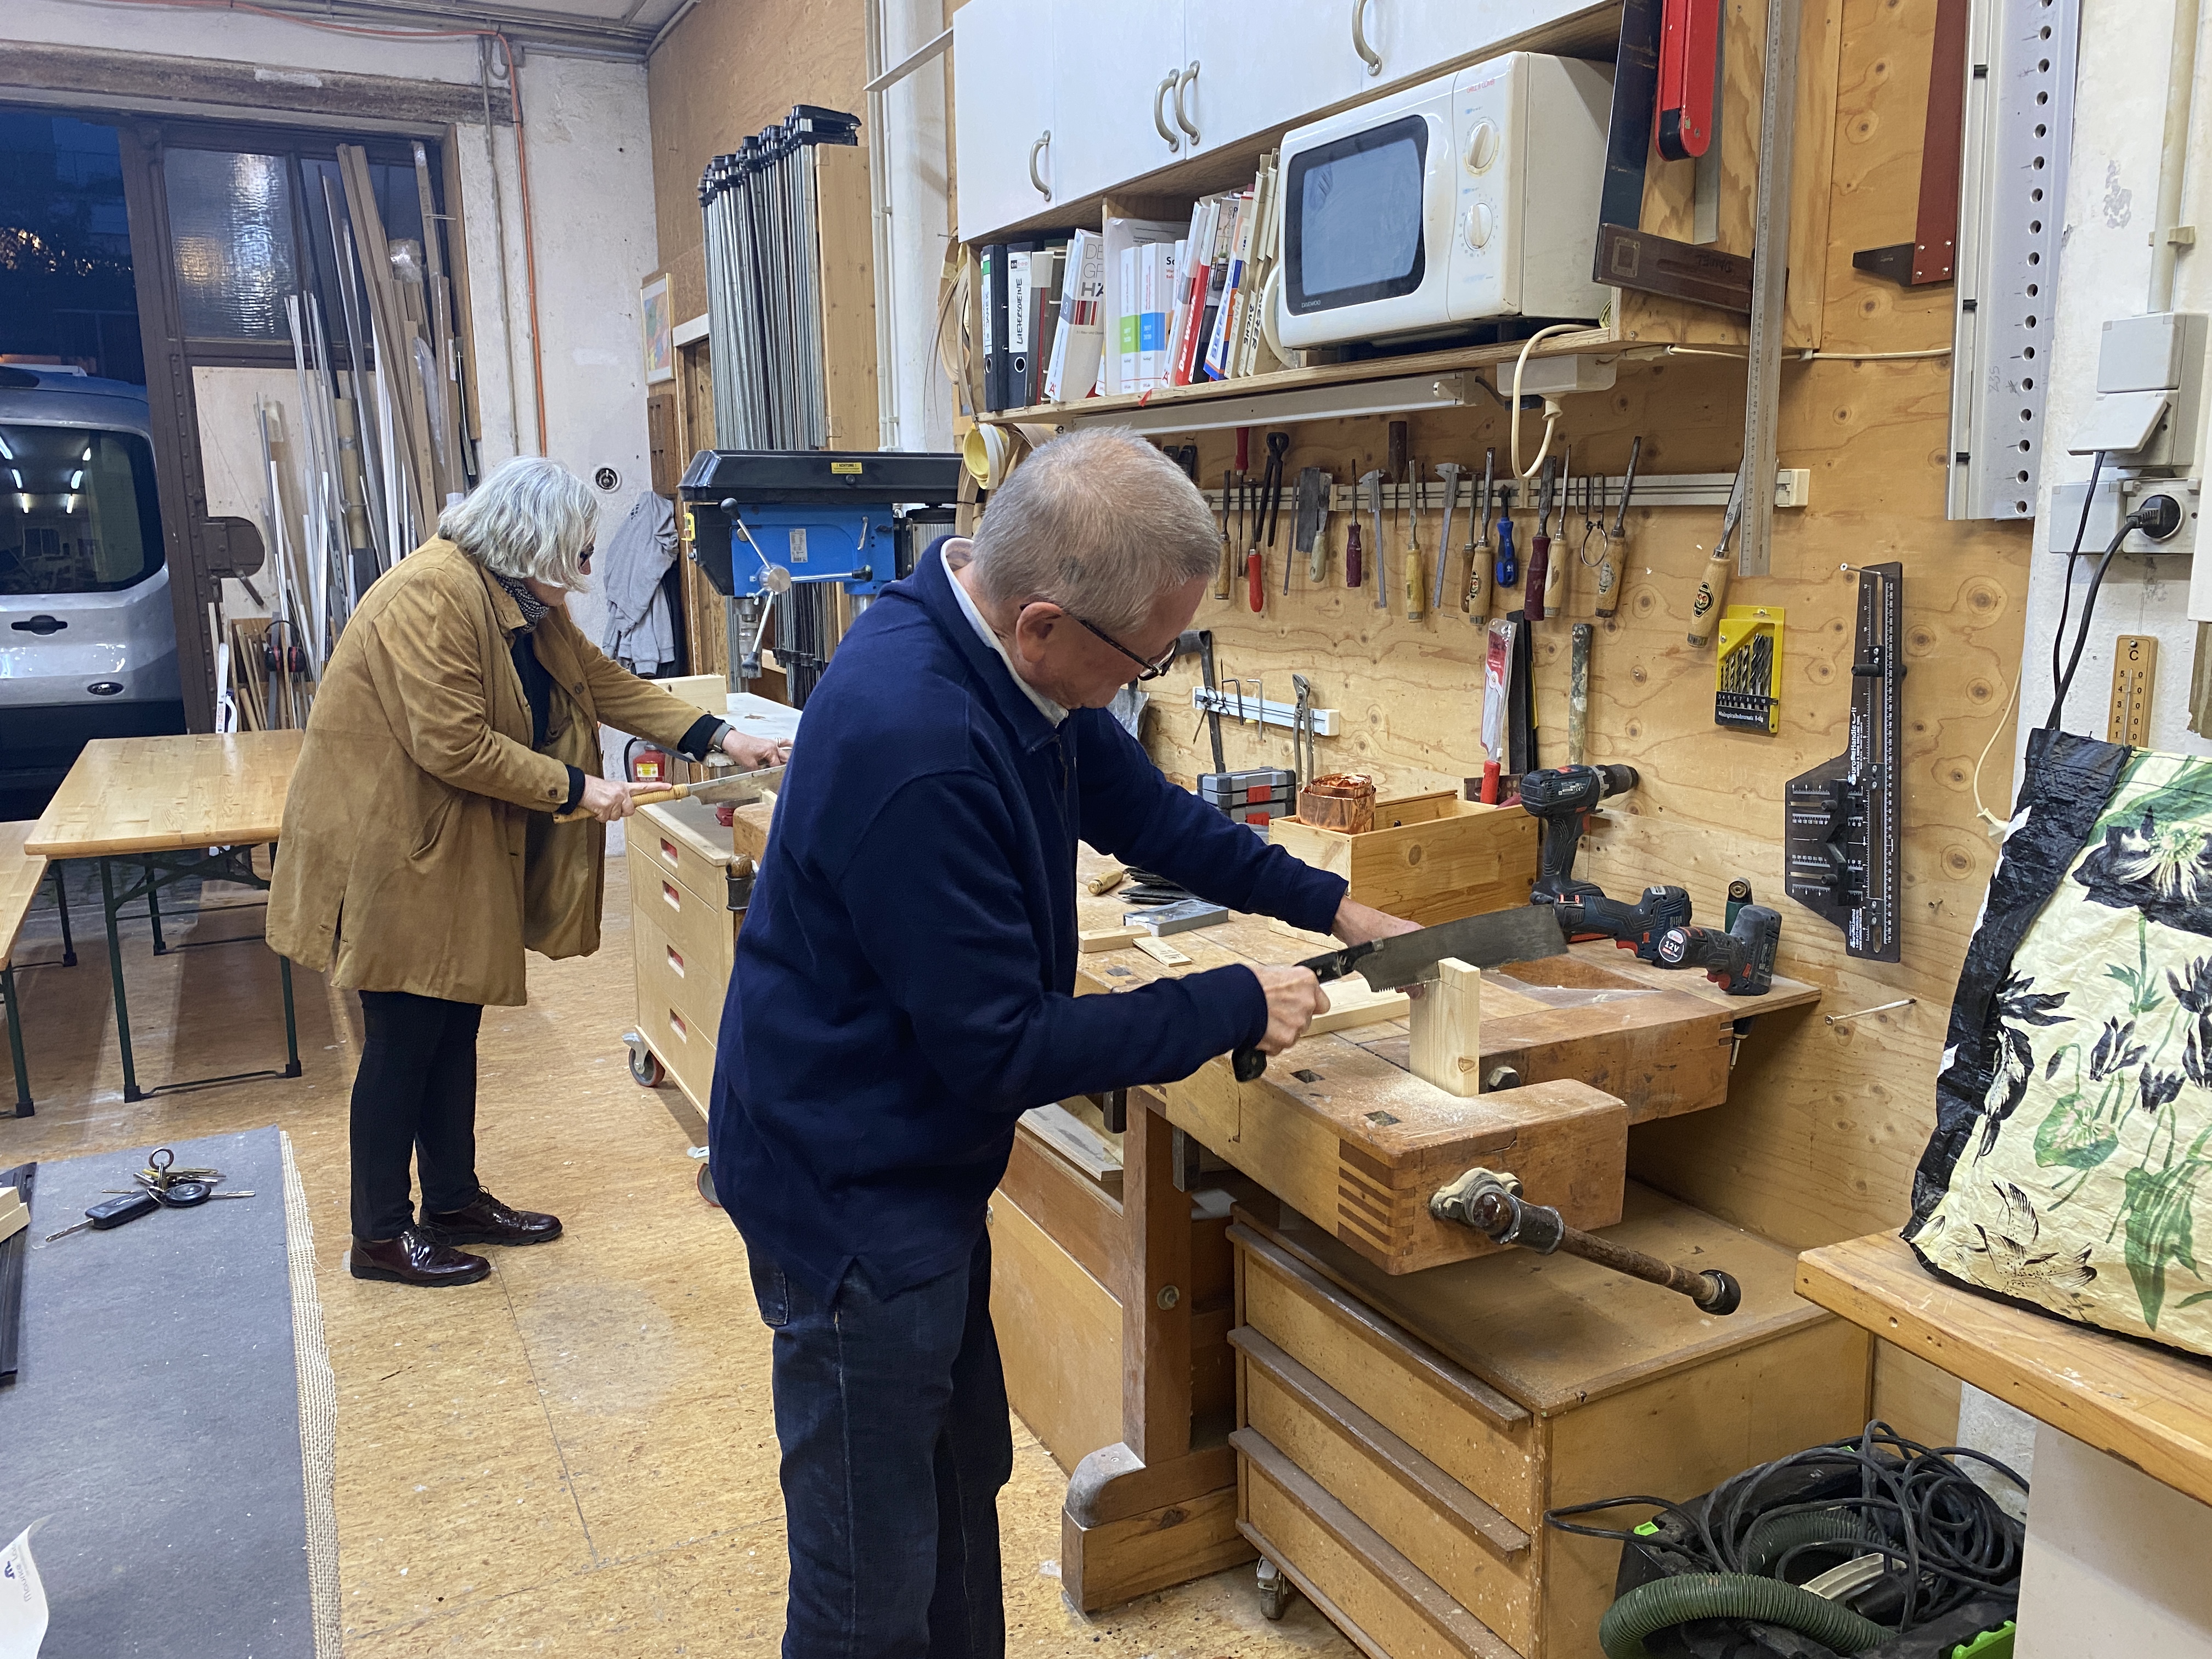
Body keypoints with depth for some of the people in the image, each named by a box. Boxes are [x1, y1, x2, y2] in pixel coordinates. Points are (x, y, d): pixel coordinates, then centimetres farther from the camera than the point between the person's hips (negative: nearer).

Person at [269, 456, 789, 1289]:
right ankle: (380, 1237, 15)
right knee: (402, 1042, 0)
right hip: (395, 852, -9)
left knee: (453, 1031, 17)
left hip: (462, 854, 9)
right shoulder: (431, 595, -23)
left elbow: (603, 682, 10)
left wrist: (716, 736, 1)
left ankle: (454, 1201, 31)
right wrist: (575, 788, -20)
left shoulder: (526, 604, 8)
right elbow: (455, 745, -27)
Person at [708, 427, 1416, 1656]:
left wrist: (1327, 903, 11)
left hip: (919, 1161, 9)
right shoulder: (916, 745, -33)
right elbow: (1002, 1049, -27)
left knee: (963, 1480, 25)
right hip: (849, 1188, -9)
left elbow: (1138, 806, 12)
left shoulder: (1007, 655, -4)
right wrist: (1237, 1008, -17)